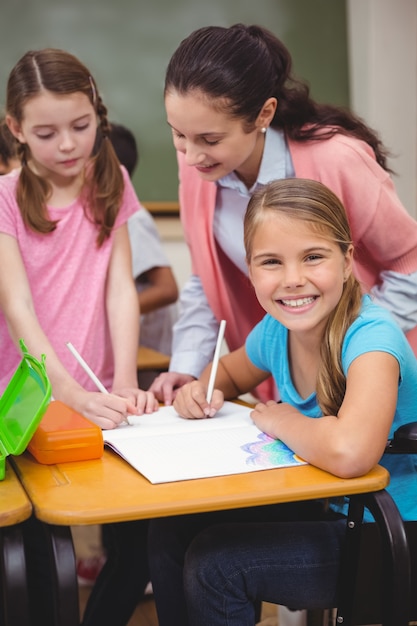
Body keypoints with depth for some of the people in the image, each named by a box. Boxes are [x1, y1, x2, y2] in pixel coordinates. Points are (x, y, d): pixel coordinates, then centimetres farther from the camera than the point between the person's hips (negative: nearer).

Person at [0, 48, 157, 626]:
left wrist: (125, 384, -17)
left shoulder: (111, 182, 6)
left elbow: (120, 288, -2)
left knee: (144, 534, -7)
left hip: (97, 394, 2)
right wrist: (74, 395, -29)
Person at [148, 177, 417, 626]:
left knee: (214, 562, -16)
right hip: (325, 510, 7)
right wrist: (203, 391, -6)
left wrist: (281, 421, -24)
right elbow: (230, 370, 18)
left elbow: (349, 452, -46)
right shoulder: (276, 330, -6)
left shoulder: (371, 336, -27)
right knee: (171, 531, 1)